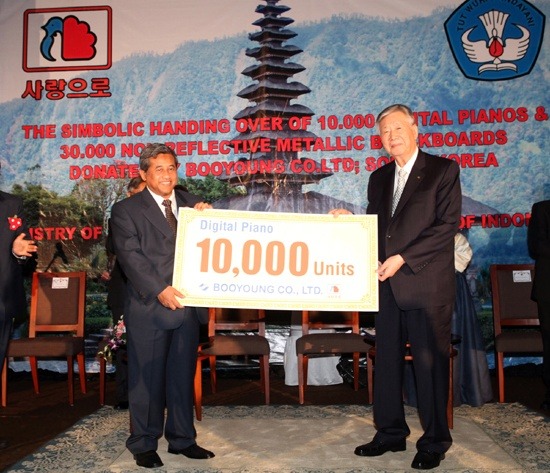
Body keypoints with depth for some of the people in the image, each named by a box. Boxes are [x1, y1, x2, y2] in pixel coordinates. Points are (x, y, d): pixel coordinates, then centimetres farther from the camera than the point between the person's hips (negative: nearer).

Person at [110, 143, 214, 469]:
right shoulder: (126, 210, 0)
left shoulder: (192, 204, 12)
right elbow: (130, 256, -11)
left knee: (183, 376, 13)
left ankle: (182, 439, 26)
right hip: (149, 307, -4)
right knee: (147, 378, 5)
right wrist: (160, 290, -21)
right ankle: (144, 445, 19)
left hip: (188, 304, 4)